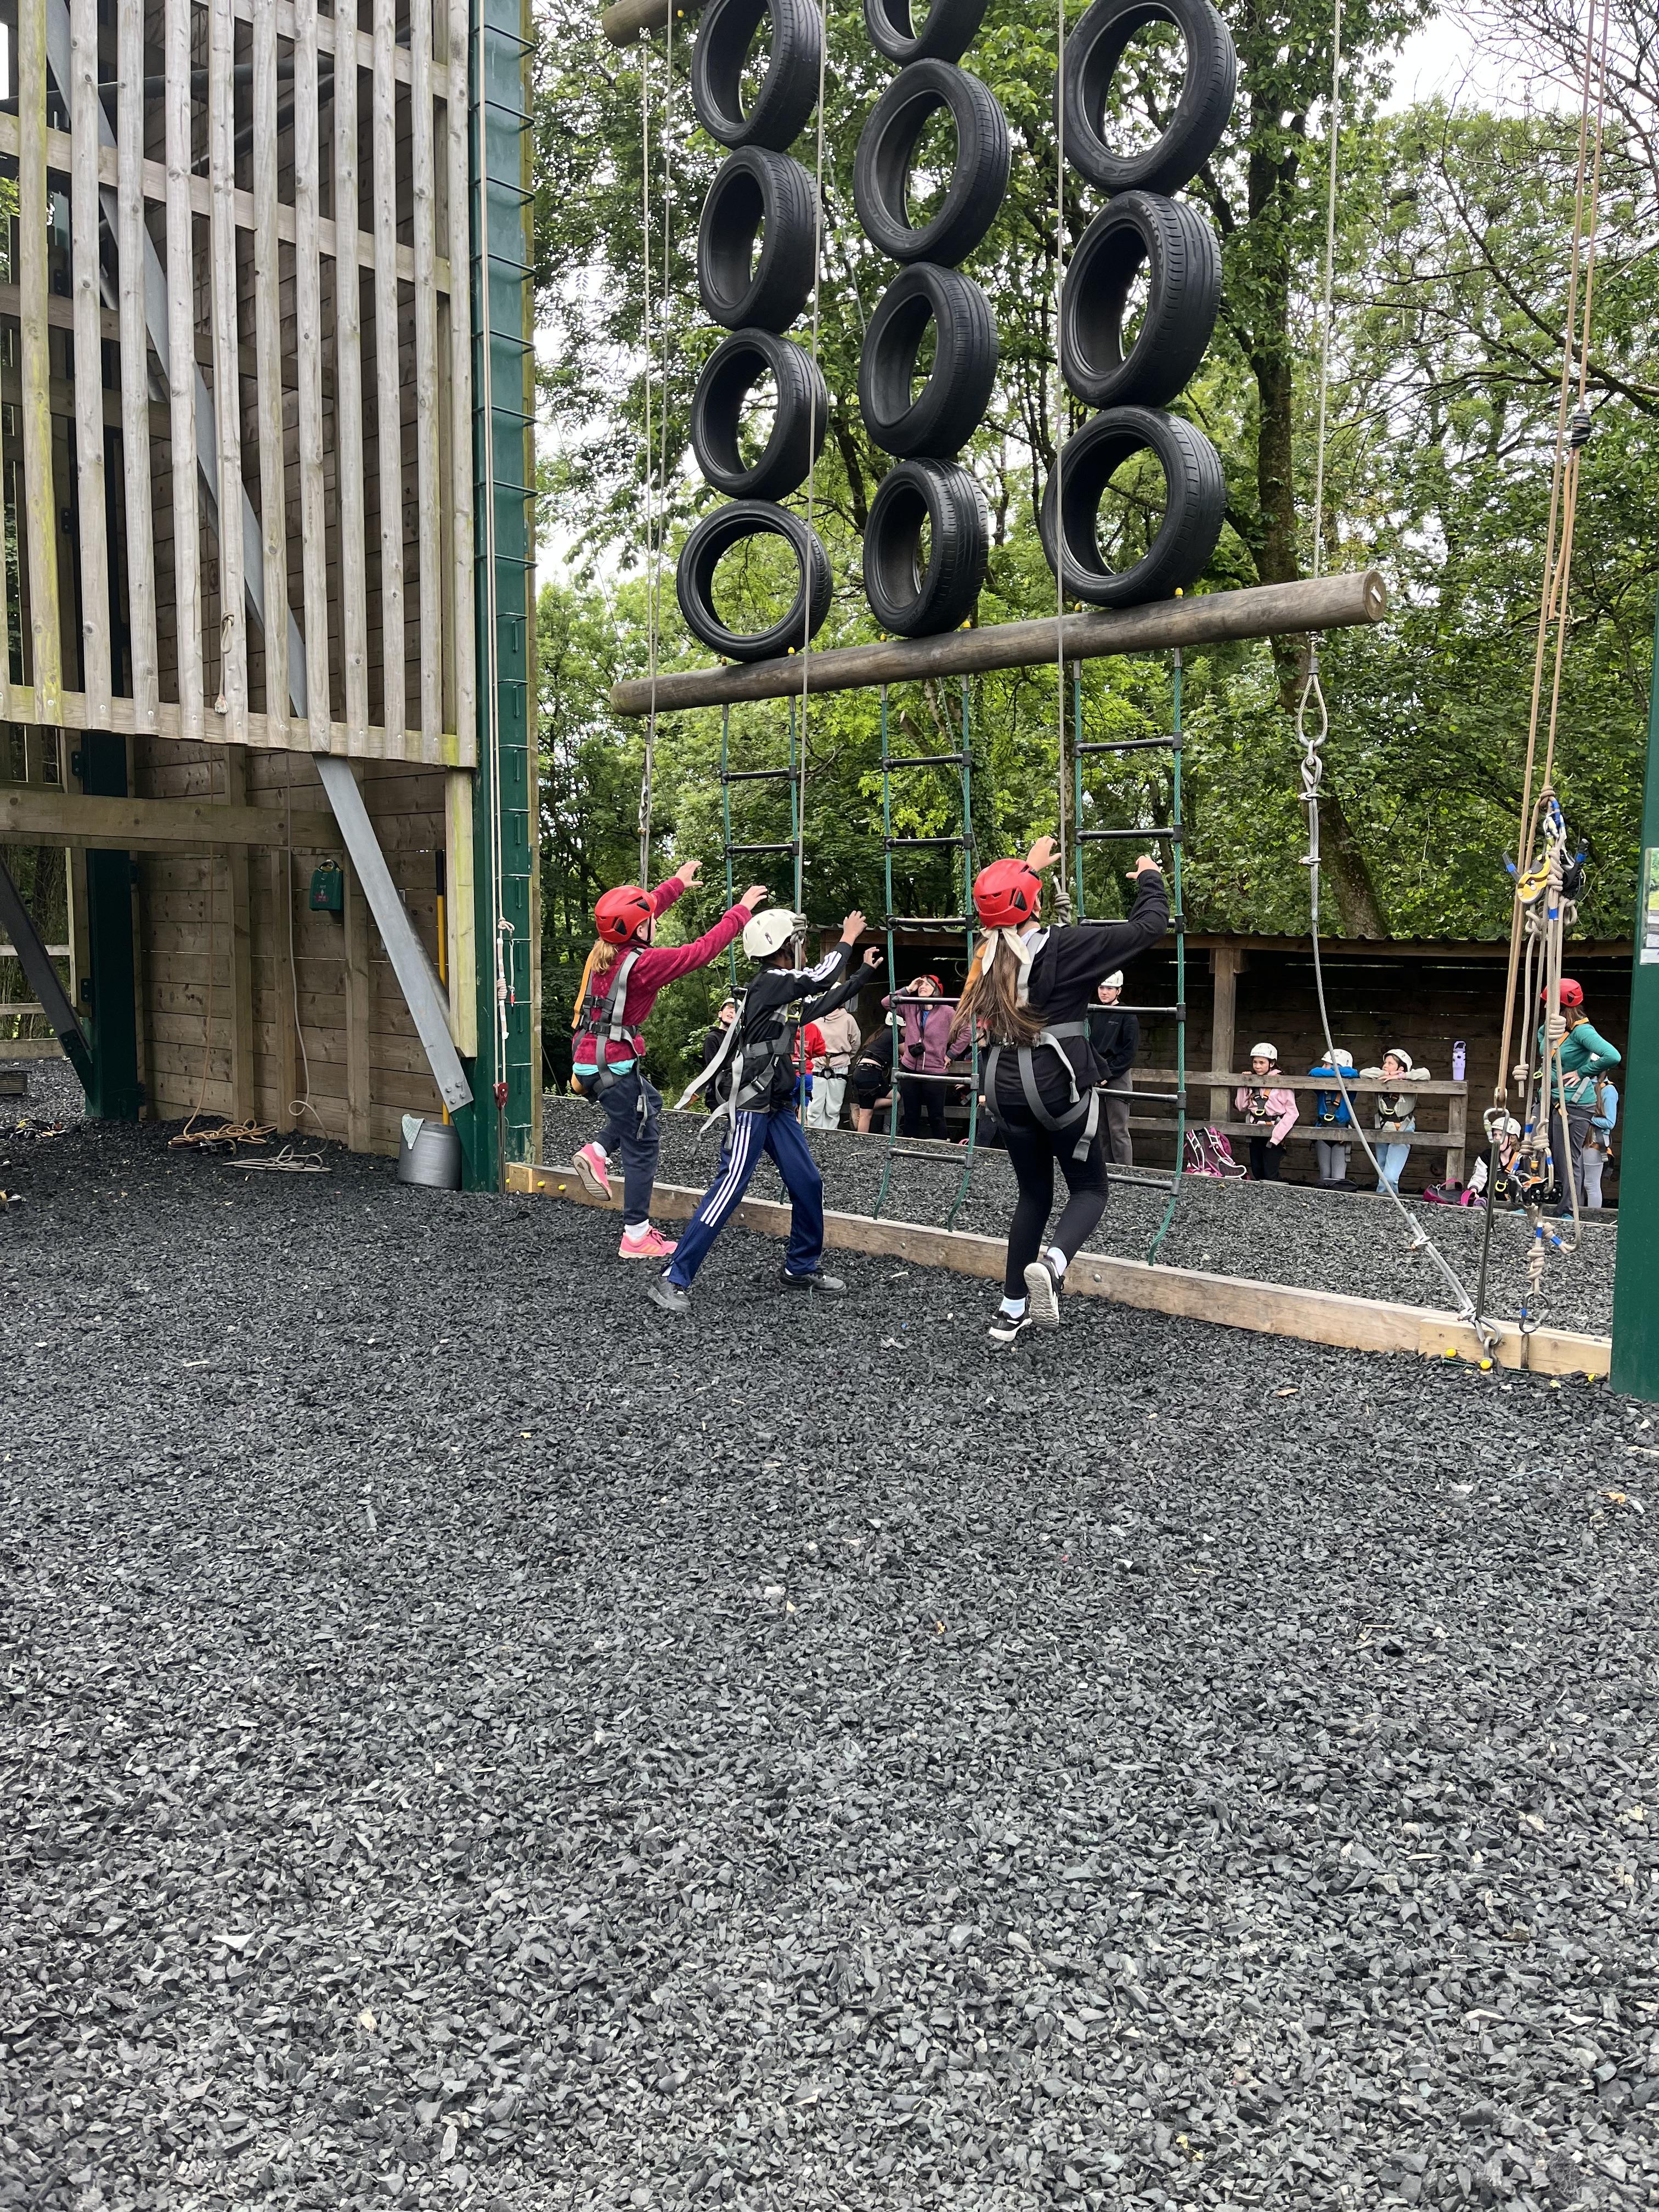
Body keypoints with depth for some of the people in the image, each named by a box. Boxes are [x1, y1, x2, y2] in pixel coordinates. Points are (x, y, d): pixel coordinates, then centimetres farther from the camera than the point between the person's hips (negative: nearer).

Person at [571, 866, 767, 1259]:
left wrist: (678, 883, 34)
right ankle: (637, 1237, 6)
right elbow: (701, 951, -15)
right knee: (643, 1144, 2)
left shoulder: (604, 949, 3)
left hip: (589, 1059, 9)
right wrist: (741, 910, -4)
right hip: (614, 1065, -9)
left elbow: (647, 907, 21)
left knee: (650, 1101, 31)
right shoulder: (643, 962, -19)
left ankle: (597, 1152, 13)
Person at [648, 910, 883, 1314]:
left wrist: (864, 969, 27)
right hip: (749, 1109, -9)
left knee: (808, 1185, 9)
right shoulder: (768, 984, -14)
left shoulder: (787, 991, 12)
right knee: (728, 1191, -12)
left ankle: (801, 1268, 25)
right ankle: (673, 1281, -8)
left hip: (778, 1107, 9)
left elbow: (827, 1001, 27)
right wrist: (848, 939, -6)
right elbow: (821, 979, -21)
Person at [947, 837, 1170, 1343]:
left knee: (1034, 1194, 18)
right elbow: (1148, 927, -6)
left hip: (1006, 1088, 5)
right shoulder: (1066, 947, -12)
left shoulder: (993, 950, 4)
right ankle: (1050, 1264, -22)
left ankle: (1012, 1311, 17)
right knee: (1090, 1189, 9)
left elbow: (1006, 913, 29)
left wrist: (1030, 866, 40)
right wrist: (1150, 878, 13)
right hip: (1059, 1086, -5)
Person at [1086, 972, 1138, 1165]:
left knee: (1118, 1130, -8)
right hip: (1096, 1076, 5)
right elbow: (1087, 1046, 14)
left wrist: (1109, 1074, -13)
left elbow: (1129, 1051, -8)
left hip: (1118, 1077, -5)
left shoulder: (1128, 1017, -3)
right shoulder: (1093, 1014, 12)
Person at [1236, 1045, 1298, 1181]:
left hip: (1273, 1135, -6)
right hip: (1255, 1134, 6)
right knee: (1257, 1174, 11)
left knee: (1270, 1177, -9)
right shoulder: (1251, 1081, 9)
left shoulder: (1281, 1082, -11)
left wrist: (1277, 1135, -17)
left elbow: (1292, 1112, -12)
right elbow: (1241, 1107, 10)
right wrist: (1243, 1085, 0)